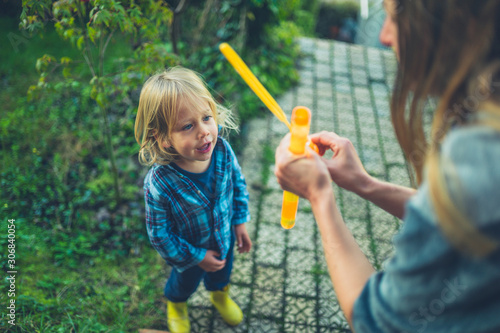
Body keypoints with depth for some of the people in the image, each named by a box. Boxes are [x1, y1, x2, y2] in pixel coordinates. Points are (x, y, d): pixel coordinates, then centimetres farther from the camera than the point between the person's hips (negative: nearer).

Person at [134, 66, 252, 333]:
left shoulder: (222, 150, -28)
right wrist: (196, 256, -16)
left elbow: (238, 184, -7)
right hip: (190, 252, -3)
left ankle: (219, 294, 70)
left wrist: (240, 222, -2)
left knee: (222, 273, 34)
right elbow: (159, 233, -24)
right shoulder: (159, 184, -39)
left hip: (224, 239, 4)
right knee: (186, 281, 29)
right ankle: (176, 304, 66)